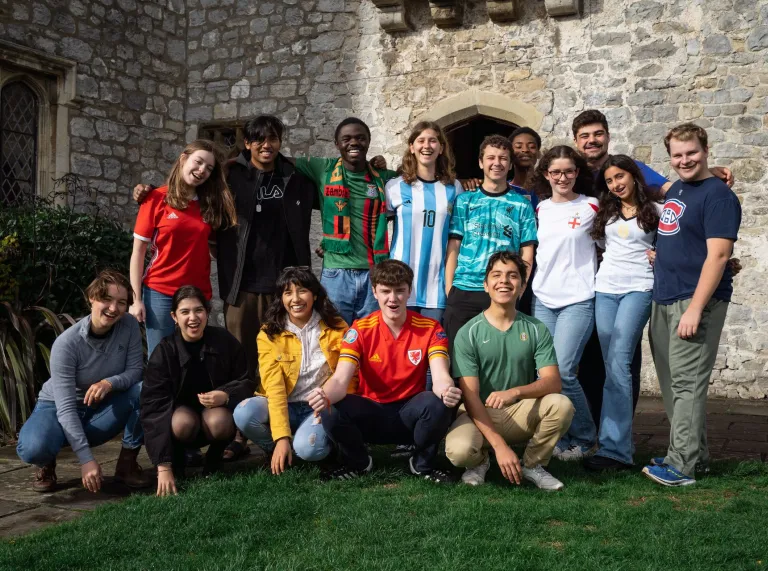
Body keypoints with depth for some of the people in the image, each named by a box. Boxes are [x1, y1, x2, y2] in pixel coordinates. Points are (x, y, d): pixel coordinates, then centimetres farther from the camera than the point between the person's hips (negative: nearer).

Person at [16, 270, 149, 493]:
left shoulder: (129, 326, -14)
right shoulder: (66, 344, -26)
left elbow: (136, 370, -12)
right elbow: (66, 407, -28)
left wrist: (109, 383, -36)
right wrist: (86, 459, -35)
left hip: (101, 410, 4)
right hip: (58, 409, -3)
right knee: (33, 448, -37)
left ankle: (127, 463, -7)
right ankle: (47, 465, 4)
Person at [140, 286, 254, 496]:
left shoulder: (225, 341, -13)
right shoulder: (164, 351, -18)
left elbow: (246, 384, -3)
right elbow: (153, 407, -24)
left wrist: (226, 396, -30)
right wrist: (163, 467, -32)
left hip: (218, 409, 1)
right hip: (181, 411, -1)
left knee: (218, 421, -34)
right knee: (182, 422, -35)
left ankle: (213, 460, 1)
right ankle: (176, 462, 0)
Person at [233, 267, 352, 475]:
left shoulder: (336, 328, -4)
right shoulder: (269, 334, -6)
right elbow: (274, 386, -14)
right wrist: (282, 437, -23)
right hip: (284, 407, 1)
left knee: (308, 448, -32)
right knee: (244, 414, -29)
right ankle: (281, 451, 0)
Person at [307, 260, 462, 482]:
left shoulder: (430, 329, -9)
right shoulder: (360, 330, -8)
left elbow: (440, 376, -21)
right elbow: (341, 379, -19)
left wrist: (447, 391, -48)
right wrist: (325, 395, -45)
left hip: (411, 414, 0)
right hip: (371, 414, 1)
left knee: (437, 404, -34)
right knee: (331, 411, -29)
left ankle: (423, 464, -2)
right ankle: (357, 462, 3)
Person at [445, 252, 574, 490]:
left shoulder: (537, 330, -1)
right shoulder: (468, 333, -9)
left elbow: (553, 382, -12)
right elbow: (470, 396, -15)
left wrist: (515, 392, -34)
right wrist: (500, 446, -25)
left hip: (521, 412, 2)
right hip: (479, 414, -2)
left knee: (561, 404, -27)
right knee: (459, 450, -34)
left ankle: (532, 464, 0)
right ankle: (480, 462, 6)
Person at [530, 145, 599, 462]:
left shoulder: (591, 206, -1)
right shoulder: (540, 208, 10)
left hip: (578, 299, -4)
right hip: (543, 298, 4)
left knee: (562, 370, -12)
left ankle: (584, 439, 7)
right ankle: (559, 439, 16)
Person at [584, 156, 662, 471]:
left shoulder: (655, 211, 6)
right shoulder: (605, 212, 15)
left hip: (638, 289, -4)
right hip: (605, 288, 4)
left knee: (618, 363, -16)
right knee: (612, 367, 1)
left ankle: (614, 448, -17)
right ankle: (618, 445, 7)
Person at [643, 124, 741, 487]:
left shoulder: (718, 195, -11)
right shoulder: (675, 190, 15)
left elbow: (718, 254, -19)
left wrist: (695, 308, -23)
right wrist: (655, 253, 11)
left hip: (696, 300, -9)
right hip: (663, 299, 9)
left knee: (687, 382, -9)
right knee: (671, 382, 12)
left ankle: (682, 465, -5)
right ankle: (693, 452, 22)